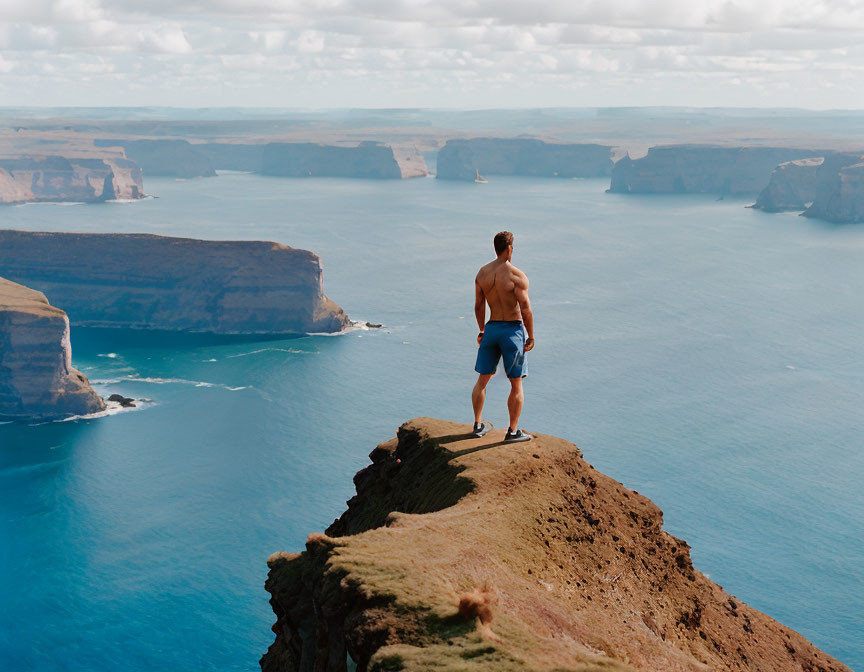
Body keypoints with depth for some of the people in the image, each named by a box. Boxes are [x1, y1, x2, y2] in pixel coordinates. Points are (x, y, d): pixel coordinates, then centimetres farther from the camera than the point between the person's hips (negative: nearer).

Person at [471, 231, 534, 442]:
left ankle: (478, 425, 23)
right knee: (516, 385, 6)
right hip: (513, 330, -5)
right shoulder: (517, 275, -15)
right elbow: (526, 309, -17)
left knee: (482, 380, 16)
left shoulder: (482, 273, 1)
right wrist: (531, 337, -6)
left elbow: (478, 306, 8)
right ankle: (513, 431, 11)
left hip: (491, 328, 5)